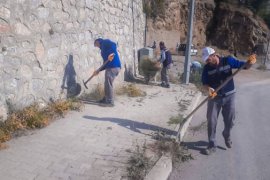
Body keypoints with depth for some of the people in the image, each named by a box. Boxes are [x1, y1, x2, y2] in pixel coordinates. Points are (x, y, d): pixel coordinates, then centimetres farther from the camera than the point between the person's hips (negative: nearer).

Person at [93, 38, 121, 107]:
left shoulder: (105, 42, 4)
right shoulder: (103, 49, 29)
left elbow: (114, 45, -18)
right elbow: (106, 63, 27)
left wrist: (111, 53, -29)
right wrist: (98, 70, 23)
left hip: (113, 66, -10)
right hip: (111, 67, 10)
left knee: (108, 84, -6)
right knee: (107, 84, 16)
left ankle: (110, 102, 1)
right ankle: (106, 99, 27)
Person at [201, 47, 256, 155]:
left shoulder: (228, 61, -12)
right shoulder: (207, 68, -10)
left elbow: (244, 66, -8)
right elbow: (204, 83, -10)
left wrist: (249, 62, -30)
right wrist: (209, 89, -31)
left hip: (229, 96, 0)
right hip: (214, 97, 0)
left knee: (229, 120, 13)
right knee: (211, 121, 3)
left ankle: (227, 136, 45)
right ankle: (212, 145, 18)